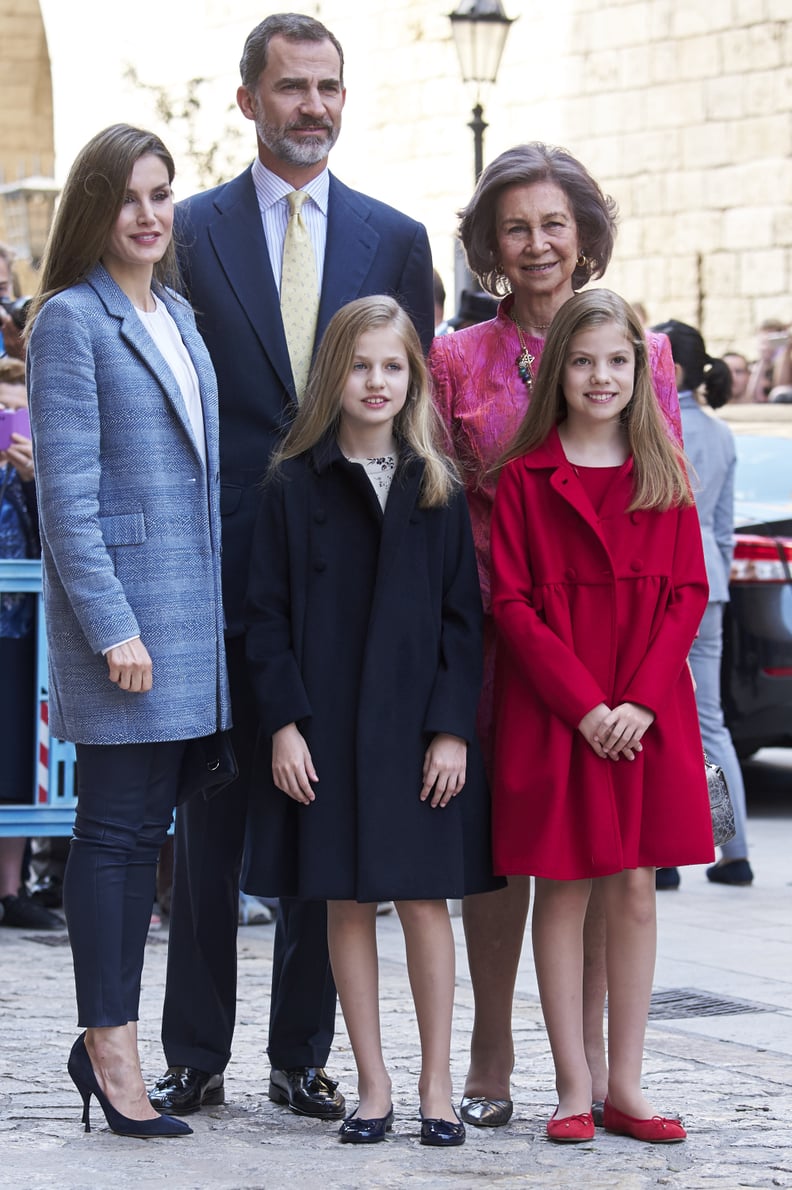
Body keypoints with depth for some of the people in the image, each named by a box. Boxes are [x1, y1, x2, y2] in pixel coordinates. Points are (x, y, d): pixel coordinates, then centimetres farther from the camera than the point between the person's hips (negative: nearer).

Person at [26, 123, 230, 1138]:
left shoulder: (178, 315, 16)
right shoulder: (71, 319, -7)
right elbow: (66, 491, -12)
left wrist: (202, 614, 15)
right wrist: (112, 626, -18)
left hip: (190, 605, 7)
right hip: (120, 604, -7)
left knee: (144, 825, 9)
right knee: (117, 824, -3)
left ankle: (107, 1040, 16)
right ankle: (110, 1051, 3)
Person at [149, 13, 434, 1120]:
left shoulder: (396, 239, 9)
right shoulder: (192, 230, 4)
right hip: (224, 570, -1)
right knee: (212, 819, 4)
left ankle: (302, 1057, 14)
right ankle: (196, 1057, 12)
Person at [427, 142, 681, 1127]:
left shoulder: (643, 352, 6)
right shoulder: (457, 360, 6)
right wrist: (466, 603, -6)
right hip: (497, 628, 0)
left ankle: (592, 1054, 10)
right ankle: (490, 1055, 12)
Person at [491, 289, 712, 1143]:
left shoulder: (664, 474, 7)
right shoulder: (525, 477, 0)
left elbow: (688, 594, 4)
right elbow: (511, 604, -4)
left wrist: (640, 700, -9)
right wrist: (584, 703, -13)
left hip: (647, 719, 2)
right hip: (551, 715, -2)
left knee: (634, 891, 5)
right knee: (562, 892, 1)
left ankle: (625, 1088, 12)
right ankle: (573, 1089, 7)